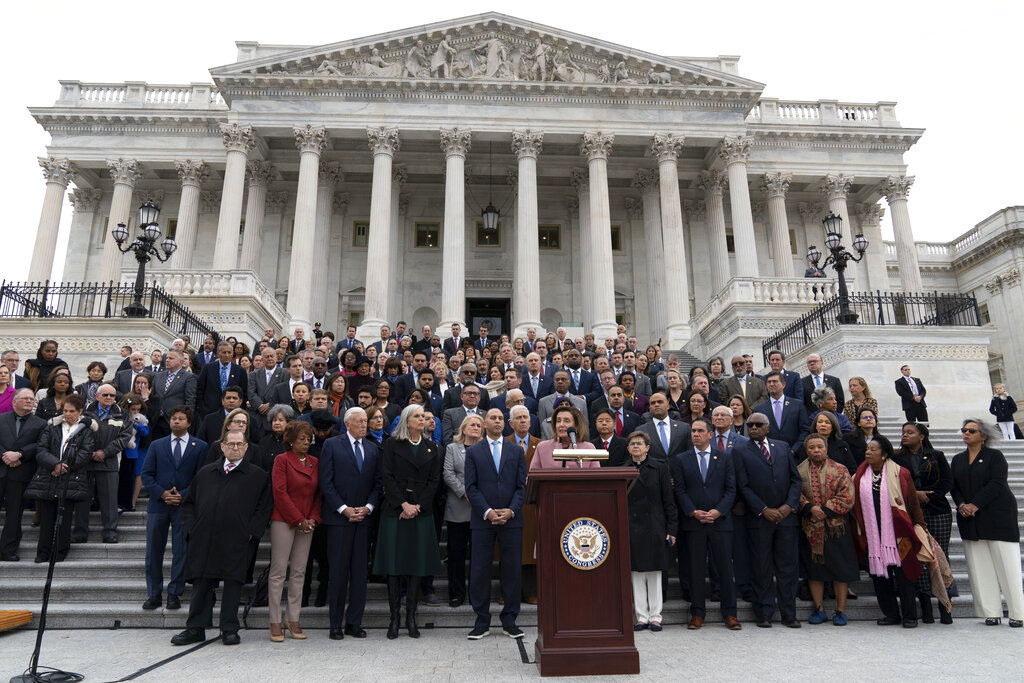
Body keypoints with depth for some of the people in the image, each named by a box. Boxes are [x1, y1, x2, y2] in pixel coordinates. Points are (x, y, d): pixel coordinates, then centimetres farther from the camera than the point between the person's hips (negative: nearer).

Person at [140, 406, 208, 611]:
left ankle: (174, 594, 13)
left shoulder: (200, 447, 4)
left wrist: (183, 495, -11)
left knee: (181, 552, 2)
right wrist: (162, 493, -9)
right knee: (153, 551, 6)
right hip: (158, 504, 2)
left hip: (185, 505, -2)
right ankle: (154, 594, 17)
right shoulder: (156, 446, 11)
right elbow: (146, 475, 5)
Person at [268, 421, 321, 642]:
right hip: (283, 521, -5)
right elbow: (280, 493, -10)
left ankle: (293, 619, 15)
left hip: (307, 523, 5)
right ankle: (275, 622, 6)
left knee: (299, 572, 7)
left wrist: (313, 518, -2)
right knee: (278, 570, -1)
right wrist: (298, 520, -11)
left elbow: (318, 493, 12)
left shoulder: (314, 462, 11)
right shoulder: (282, 460, -4)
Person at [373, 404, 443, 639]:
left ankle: (411, 617, 12)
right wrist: (404, 504, -12)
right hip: (394, 511, -2)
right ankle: (394, 618, 10)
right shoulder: (392, 444, 2)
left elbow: (434, 480, 6)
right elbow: (387, 476, -4)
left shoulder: (431, 448, 10)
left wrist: (417, 506, -6)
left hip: (422, 512, 2)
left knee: (417, 563, 3)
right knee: (393, 563, 0)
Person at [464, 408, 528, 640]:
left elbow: (521, 486, 6)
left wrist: (511, 510, -9)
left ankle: (509, 621, 16)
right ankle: (482, 622, 15)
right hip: (482, 520, -1)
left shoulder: (517, 451, 10)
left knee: (512, 571, 4)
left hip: (511, 519, 1)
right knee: (480, 571, 3)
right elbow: (471, 487, 0)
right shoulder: (473, 452, 6)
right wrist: (487, 512, -11)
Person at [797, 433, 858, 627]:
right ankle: (819, 609, 18)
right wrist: (810, 508, -16)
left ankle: (841, 610, 16)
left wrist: (826, 509, -13)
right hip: (810, 529, 1)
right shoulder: (799, 471, 5)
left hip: (836, 527, -1)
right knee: (814, 568, 7)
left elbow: (847, 498, -6)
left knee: (839, 569, 4)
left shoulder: (840, 470, 1)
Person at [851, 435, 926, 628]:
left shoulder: (900, 474, -1)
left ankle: (910, 616, 14)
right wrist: (858, 532, 9)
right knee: (878, 575, 5)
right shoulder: (859, 476, 7)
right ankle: (891, 614, 18)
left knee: (902, 574, 1)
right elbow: (854, 504, 13)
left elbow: (913, 503, 3)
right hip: (872, 535, 3)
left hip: (896, 533, -3)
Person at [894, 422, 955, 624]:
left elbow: (947, 481, 2)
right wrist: (915, 494, -9)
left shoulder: (937, 456, 10)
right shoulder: (896, 458, 9)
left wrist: (928, 497, -8)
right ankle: (926, 608, 4)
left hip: (938, 511, 0)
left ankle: (945, 607, 5)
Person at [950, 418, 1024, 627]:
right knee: (980, 567, 1)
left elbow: (996, 484, -11)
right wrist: (961, 505, -7)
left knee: (1007, 565, -5)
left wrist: (974, 505, -16)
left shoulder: (995, 456, -1)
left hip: (998, 516, -4)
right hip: (970, 520, 4)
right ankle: (991, 612, 6)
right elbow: (953, 486, 11)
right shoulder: (957, 459, 15)